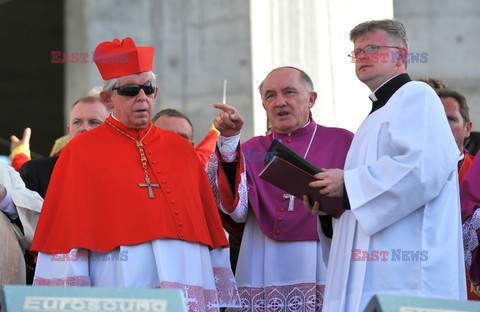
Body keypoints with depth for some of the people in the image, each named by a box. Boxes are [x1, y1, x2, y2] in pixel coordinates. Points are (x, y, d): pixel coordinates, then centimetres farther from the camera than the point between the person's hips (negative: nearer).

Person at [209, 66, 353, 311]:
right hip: (264, 270, 2)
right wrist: (229, 141, -6)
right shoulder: (250, 151, 14)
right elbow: (237, 210, -2)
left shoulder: (341, 143, 7)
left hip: (324, 264, -2)